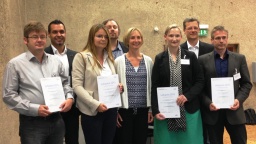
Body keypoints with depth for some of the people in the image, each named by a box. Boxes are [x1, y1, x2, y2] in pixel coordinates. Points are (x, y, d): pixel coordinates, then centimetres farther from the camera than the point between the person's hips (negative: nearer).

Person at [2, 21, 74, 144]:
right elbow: (8, 95, -7)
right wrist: (34, 109, -15)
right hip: (32, 123, -4)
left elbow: (65, 83, 18)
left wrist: (69, 97, -2)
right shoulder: (15, 64, -5)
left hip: (56, 120, 4)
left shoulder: (56, 61, 8)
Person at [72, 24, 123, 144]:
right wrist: (95, 104, -19)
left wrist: (118, 87, -1)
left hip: (111, 109, 6)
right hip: (92, 111, -5)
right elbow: (77, 86, -12)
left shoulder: (110, 57, 12)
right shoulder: (81, 57, -6)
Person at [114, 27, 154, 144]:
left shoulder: (148, 61, 5)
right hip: (124, 109, -2)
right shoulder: (119, 61, -3)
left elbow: (151, 86, 8)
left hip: (143, 109, 2)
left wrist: (152, 109, 7)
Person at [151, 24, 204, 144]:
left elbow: (200, 81, 1)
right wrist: (155, 110, -7)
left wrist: (187, 96, -14)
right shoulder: (159, 58, 4)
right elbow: (155, 87, 1)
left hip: (189, 109, 0)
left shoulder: (191, 56, 3)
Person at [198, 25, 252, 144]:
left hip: (234, 110, 1)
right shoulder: (203, 60, 1)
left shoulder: (239, 58, 6)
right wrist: (208, 103, -12)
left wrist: (239, 99, -10)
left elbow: (247, 83, 6)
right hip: (212, 111, -1)